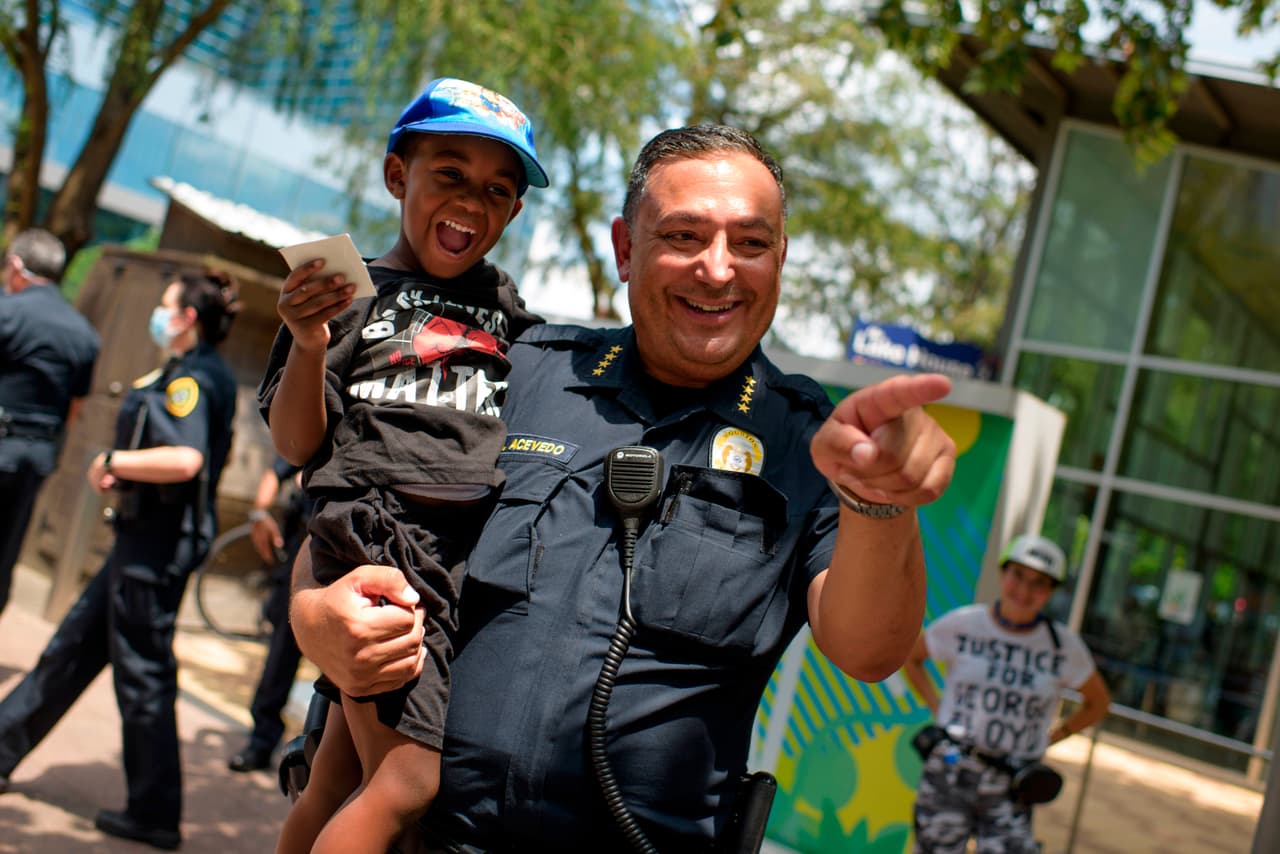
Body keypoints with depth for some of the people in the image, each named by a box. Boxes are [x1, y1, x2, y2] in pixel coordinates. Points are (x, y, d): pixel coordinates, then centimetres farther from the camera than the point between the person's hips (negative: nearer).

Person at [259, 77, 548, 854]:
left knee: (341, 776, 8)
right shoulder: (353, 292, 7)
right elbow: (298, 445, 2)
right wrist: (309, 346, -14)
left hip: (482, 549, 4)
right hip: (380, 539, -4)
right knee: (409, 783, -17)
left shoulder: (507, 309, 19)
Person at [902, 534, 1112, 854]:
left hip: (1009, 791, 0)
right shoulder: (961, 624, -2)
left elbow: (1098, 702, 17)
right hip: (949, 776, 0)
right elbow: (909, 657, 15)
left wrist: (1051, 736, 7)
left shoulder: (1064, 645, 0)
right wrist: (936, 707, 5)